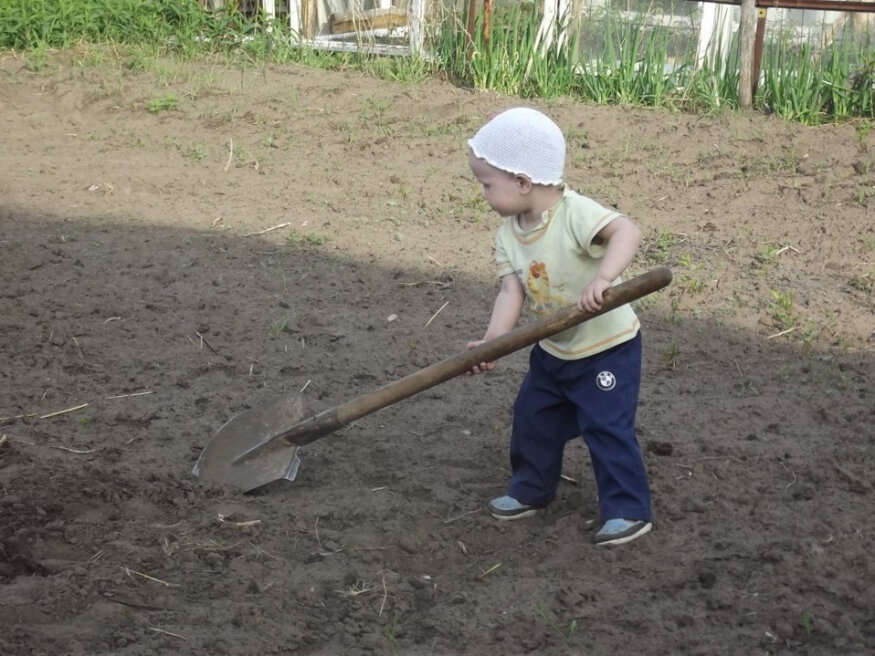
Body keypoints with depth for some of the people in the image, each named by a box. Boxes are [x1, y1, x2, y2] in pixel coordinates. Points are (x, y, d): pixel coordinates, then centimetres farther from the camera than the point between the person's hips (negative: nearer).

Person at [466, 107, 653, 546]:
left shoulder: (575, 213, -28)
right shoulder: (508, 234, -6)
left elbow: (627, 231, -42)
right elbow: (512, 290, -13)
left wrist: (602, 278, -57)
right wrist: (492, 342, -27)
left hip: (607, 347, -8)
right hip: (553, 350, 8)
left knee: (607, 427, -6)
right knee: (532, 419, 17)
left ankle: (629, 510, 8)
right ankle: (531, 489, 37)